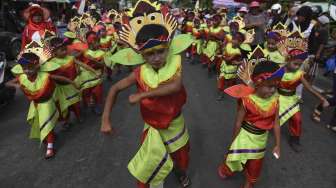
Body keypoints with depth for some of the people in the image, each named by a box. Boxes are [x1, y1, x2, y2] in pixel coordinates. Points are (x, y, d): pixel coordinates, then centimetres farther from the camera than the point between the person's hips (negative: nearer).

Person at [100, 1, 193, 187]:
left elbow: (176, 86, -39)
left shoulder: (175, 62, -21)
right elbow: (115, 89, -11)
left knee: (180, 154, 25)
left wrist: (142, 94, -34)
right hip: (152, 126, 0)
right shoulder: (140, 73, -19)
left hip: (175, 122, 1)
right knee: (149, 162, 15)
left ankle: (181, 171, 60)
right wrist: (105, 119, -18)